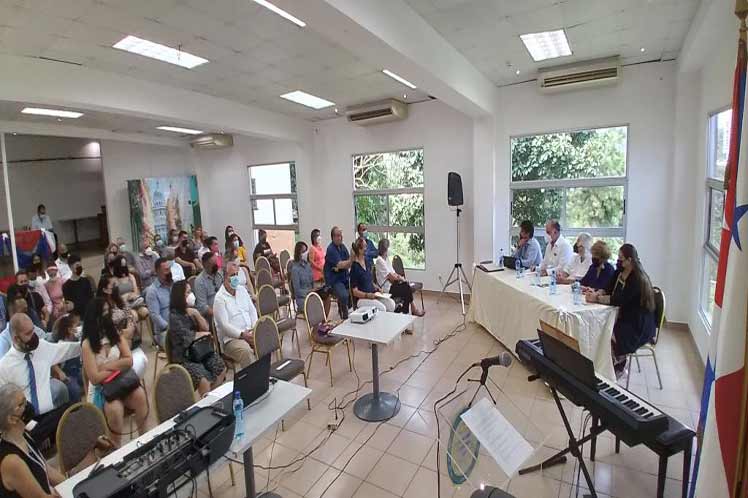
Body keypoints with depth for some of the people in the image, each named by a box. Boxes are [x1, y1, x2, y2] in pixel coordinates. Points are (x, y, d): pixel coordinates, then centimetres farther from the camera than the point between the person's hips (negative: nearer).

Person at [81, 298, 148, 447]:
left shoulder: (116, 334, 3)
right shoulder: (87, 344, -9)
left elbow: (129, 361, -3)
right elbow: (95, 378, -12)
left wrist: (106, 366, -13)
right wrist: (119, 366, -6)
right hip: (101, 389, -3)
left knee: (140, 395, -28)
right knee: (115, 409, -33)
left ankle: (143, 437, -13)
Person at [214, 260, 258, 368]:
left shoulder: (242, 290, 13)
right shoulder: (219, 298, -8)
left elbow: (252, 311, 15)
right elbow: (224, 325, -14)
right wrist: (242, 335, -21)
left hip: (249, 333, 6)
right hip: (231, 338, -6)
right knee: (246, 351, -35)